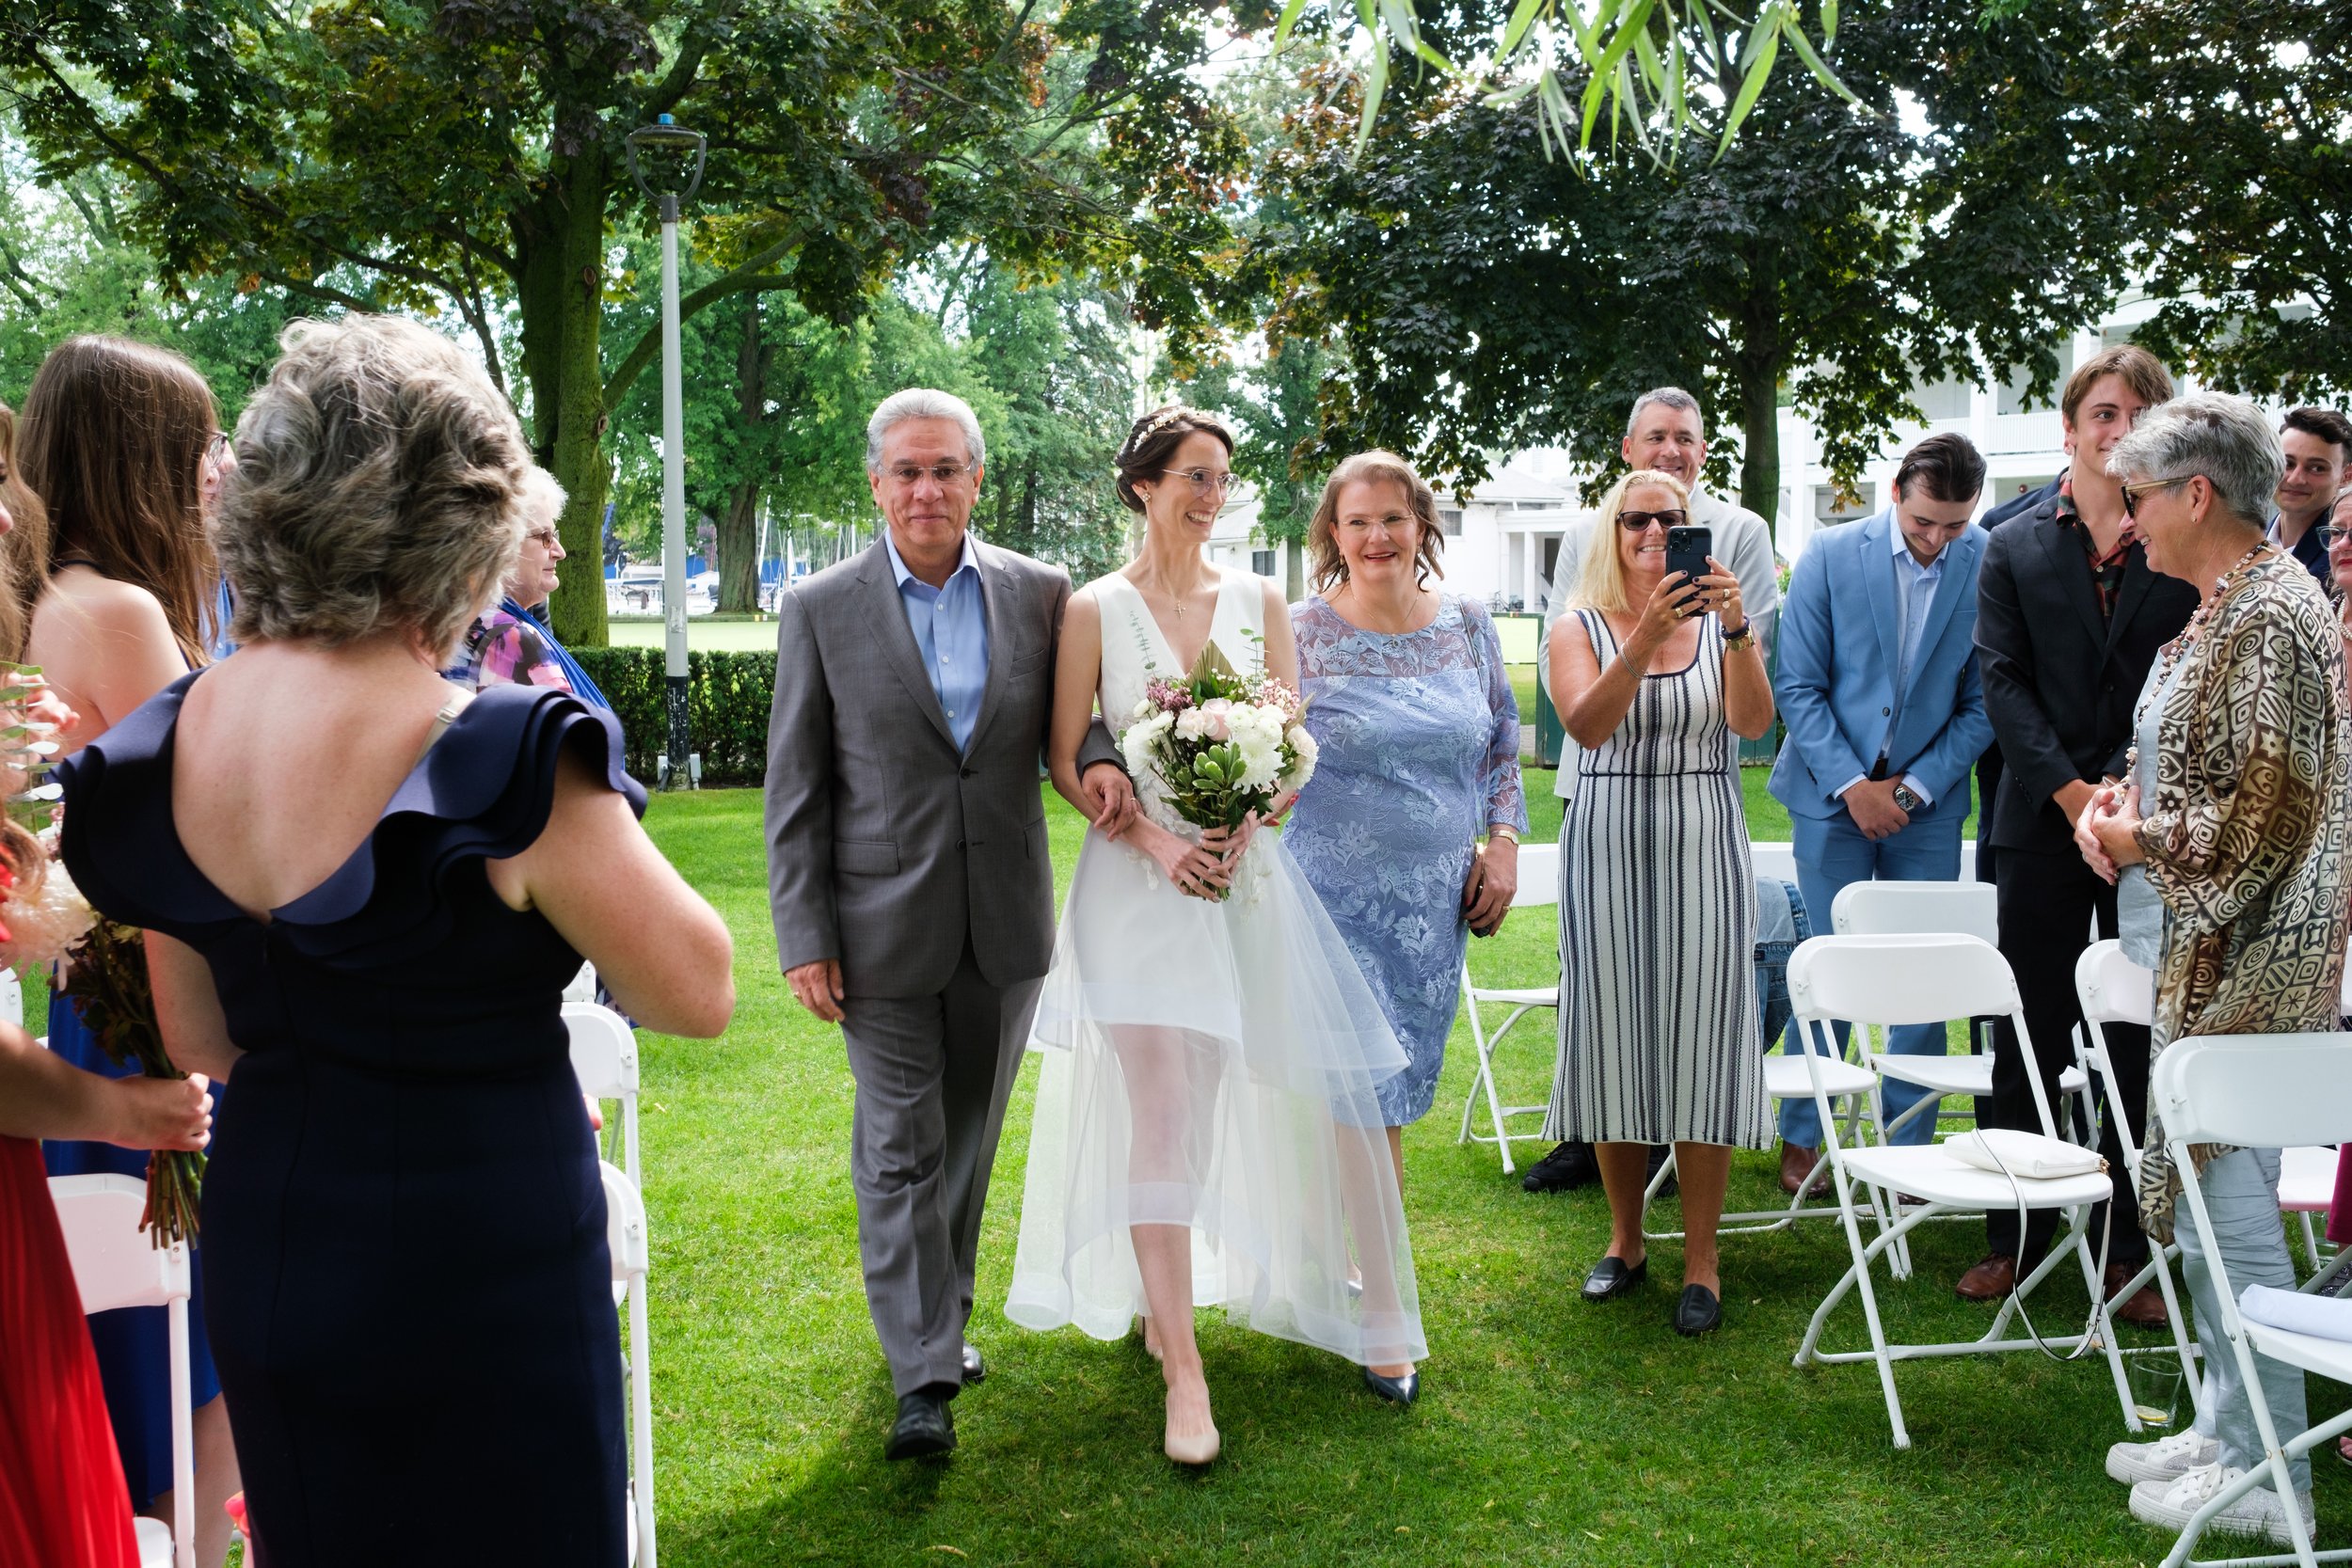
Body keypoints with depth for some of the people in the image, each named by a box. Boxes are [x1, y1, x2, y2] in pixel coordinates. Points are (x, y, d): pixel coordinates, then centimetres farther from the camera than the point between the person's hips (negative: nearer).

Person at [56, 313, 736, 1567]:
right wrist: (583, 812, -4)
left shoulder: (162, 746, -3)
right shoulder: (504, 763, -26)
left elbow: (201, 1042, 8)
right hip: (482, 1269, -6)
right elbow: (697, 995, -14)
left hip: (262, 1246, 6)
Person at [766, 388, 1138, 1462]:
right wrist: (804, 938, -7)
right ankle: (923, 1378, 10)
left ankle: (942, 1318, 35)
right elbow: (795, 788, -2)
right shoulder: (820, 609, -4)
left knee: (969, 1140, 16)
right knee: (901, 1151, 1)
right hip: (883, 925, -3)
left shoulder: (1040, 594, 2)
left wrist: (1100, 755, -12)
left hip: (1005, 925, 3)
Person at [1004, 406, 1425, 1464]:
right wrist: (1157, 841, -14)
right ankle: (1183, 1373, -6)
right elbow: (1065, 762, -1)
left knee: (1324, 1089, 3)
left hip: (1249, 873, 3)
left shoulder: (1258, 603, 10)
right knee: (1158, 1116, -10)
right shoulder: (1096, 610, 2)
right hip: (1140, 877, -3)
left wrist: (1242, 832, -10)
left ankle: (1374, 1311, 21)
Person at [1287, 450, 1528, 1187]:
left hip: (1438, 905, 4)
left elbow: (1503, 744, 15)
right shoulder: (1301, 634, -6)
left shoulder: (1468, 624, 6)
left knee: (1395, 1098, 13)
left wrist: (1503, 840, 4)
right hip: (1335, 900, -4)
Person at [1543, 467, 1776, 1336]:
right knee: (1613, 1035, 5)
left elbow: (1753, 723, -11)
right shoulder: (1582, 629, 4)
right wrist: (1645, 637, -27)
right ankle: (1625, 1239, 21)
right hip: (1609, 844, 0)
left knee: (1699, 1037, -2)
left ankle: (1701, 1257, 8)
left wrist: (1736, 631, -26)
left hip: (1703, 846, 0)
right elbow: (1585, 724, -15)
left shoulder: (1721, 622, 6)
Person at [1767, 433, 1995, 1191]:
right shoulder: (1831, 554, -5)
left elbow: (1983, 703, 0)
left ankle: (1907, 1143, 16)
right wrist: (1851, 785, -10)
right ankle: (1802, 1137, 17)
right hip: (1834, 794, -1)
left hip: (1928, 802, 1)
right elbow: (1798, 688, -4)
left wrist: (1914, 788, -7)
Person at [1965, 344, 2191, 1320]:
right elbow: (2003, 681, -1)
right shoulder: (2013, 549, 6)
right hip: (2044, 823, 1)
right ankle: (2016, 1238, 19)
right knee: (2028, 1038, 7)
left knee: (2140, 1043, 5)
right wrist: (2073, 791, -13)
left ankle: (2128, 1248, 16)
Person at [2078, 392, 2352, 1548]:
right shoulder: (2222, 611, 14)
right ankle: (2228, 1425, 28)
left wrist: (2142, 840, -9)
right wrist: (2121, 804, 6)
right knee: (2204, 1195, 16)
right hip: (2206, 957, 10)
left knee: (2226, 1203, -3)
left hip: (2248, 968, -10)